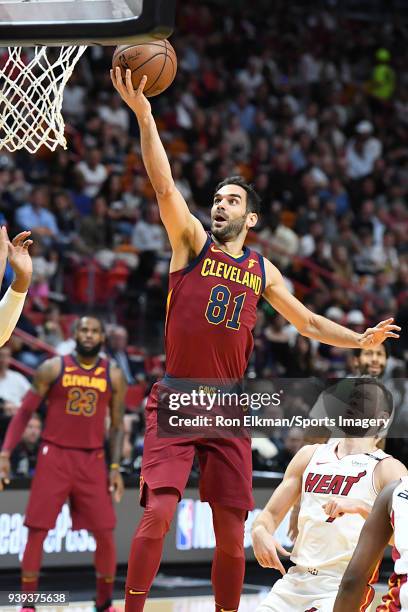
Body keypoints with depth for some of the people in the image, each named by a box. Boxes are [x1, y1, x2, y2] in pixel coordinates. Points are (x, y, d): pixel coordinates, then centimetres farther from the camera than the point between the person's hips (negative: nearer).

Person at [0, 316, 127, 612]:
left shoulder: (113, 375, 3)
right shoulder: (53, 368, -3)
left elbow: (117, 425, 9)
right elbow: (25, 412, 1)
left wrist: (115, 467, -1)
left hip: (92, 458, 2)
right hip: (55, 455, -2)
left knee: (105, 533, -2)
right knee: (37, 531, -5)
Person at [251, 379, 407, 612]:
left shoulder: (387, 469, -3)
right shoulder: (311, 455, 14)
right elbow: (271, 514, 13)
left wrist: (361, 507, -29)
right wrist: (260, 532, -9)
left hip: (344, 590, -5)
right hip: (294, 582, 6)